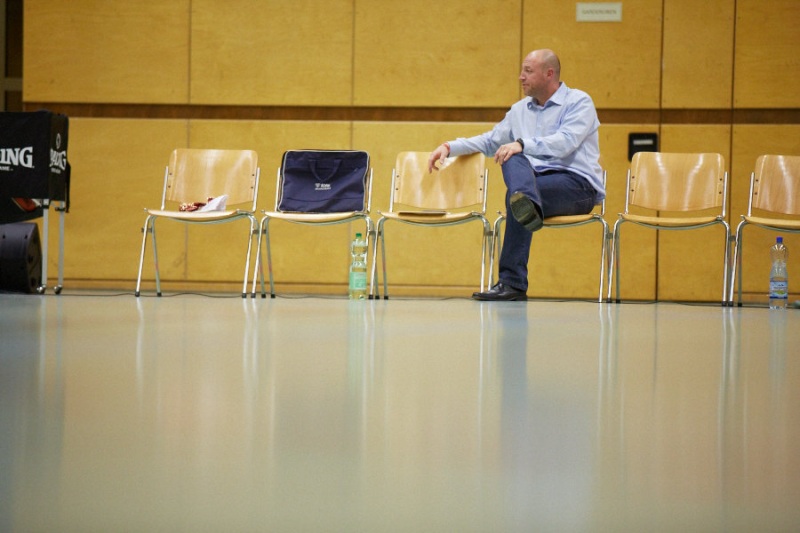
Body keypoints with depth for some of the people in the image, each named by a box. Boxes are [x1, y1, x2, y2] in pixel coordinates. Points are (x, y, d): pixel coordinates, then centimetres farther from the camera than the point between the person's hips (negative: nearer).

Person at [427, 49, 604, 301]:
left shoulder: (579, 102, 0)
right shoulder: (520, 110, 22)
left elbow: (565, 141, -18)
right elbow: (489, 141, 31)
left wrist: (522, 144, -29)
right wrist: (449, 146, 17)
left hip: (578, 185, -5)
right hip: (536, 178, 6)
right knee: (512, 160, -30)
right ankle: (528, 205, -60)